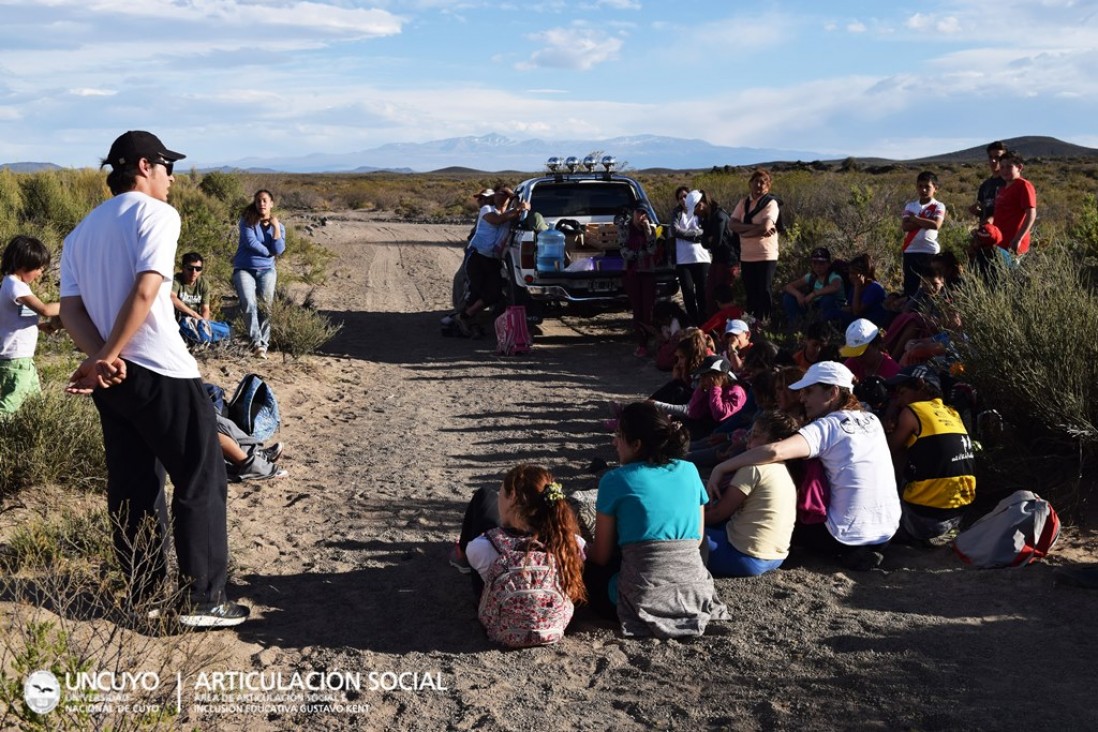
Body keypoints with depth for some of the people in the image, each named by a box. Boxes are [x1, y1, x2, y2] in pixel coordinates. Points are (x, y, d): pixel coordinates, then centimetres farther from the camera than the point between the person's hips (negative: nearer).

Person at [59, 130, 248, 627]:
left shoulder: (81, 232, 16)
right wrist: (107, 357, -14)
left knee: (131, 487, 15)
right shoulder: (156, 214, -6)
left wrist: (100, 359, -9)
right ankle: (203, 600, 2)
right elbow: (145, 293, -19)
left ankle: (144, 595, 22)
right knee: (200, 482, 0)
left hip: (111, 378, 8)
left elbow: (70, 309, 4)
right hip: (161, 373, -8)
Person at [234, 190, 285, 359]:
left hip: (266, 270, 2)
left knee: (266, 305, -16)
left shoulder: (278, 226, 9)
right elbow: (250, 241, -13)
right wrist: (269, 252, -4)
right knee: (249, 304, -22)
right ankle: (257, 343, -26)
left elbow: (278, 251, -5)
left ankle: (263, 343, -17)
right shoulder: (247, 220, 1)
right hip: (244, 269, -2)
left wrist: (276, 227, -7)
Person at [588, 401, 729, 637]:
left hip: (642, 597, -5)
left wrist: (583, 554, 23)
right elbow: (697, 539, 13)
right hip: (695, 589, 5)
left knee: (591, 570, 27)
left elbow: (601, 555, 1)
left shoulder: (615, 480, -5)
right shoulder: (689, 471, 6)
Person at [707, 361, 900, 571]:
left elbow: (776, 451, -30)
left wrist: (721, 468, -24)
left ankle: (849, 553, 6)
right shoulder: (871, 420, 6)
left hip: (850, 536, -7)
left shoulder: (829, 426, -15)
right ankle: (857, 553, 12)